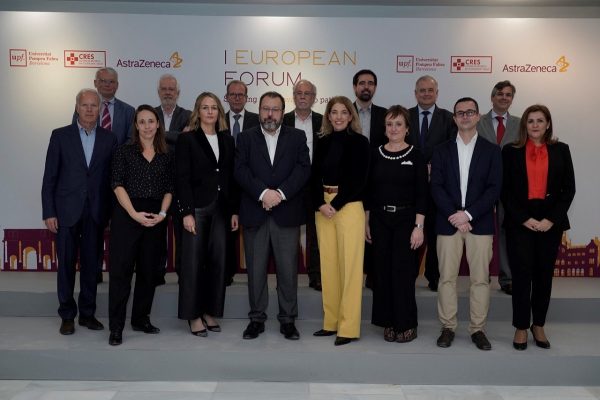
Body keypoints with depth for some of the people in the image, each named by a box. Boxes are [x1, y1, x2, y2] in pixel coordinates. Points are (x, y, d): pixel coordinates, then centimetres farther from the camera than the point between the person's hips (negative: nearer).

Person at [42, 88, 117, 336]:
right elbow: (50, 178, 1)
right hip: (67, 211, -1)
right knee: (66, 265, 4)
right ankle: (67, 316, 17)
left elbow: (111, 177, 6)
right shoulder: (60, 136, 2)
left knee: (91, 265, 7)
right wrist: (48, 213, -5)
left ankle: (87, 313, 20)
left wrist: (111, 212, 1)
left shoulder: (109, 139, 6)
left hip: (95, 213, 1)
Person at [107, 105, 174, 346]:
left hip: (156, 219, 4)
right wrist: (134, 213, -14)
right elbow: (118, 185, -5)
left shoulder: (166, 156, 11)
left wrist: (162, 213, -8)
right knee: (121, 269, -4)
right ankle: (116, 326, 2)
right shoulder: (125, 151, 2)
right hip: (126, 215, -3)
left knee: (149, 270, 9)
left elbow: (169, 189, 8)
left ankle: (141, 319, 22)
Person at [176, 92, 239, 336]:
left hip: (221, 208, 4)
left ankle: (210, 312, 16)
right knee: (194, 262, 1)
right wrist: (186, 212, -13)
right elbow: (182, 179, -6)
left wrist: (234, 211, 6)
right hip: (197, 208, -4)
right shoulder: (187, 139, 1)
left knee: (218, 261, 4)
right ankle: (194, 315, 10)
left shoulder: (227, 141, 13)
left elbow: (232, 178, 11)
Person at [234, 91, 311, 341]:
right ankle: (257, 318, 19)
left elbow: (303, 169, -3)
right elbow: (241, 170, -3)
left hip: (287, 213, 0)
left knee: (288, 269, 3)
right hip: (254, 214, 1)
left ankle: (288, 319, 15)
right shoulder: (246, 138, 9)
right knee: (256, 270, 6)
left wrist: (280, 193, -15)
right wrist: (263, 192, -17)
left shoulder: (297, 137, 9)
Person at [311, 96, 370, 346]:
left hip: (349, 207, -5)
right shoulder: (323, 142, 12)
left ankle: (348, 327, 2)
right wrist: (320, 204, -9)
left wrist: (336, 205, -14)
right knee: (328, 265, 8)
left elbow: (359, 180, -8)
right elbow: (315, 177, 7)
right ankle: (331, 322, 17)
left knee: (349, 265, -3)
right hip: (323, 208, 5)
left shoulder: (360, 142, -1)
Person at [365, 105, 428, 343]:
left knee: (403, 271, -2)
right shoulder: (375, 155, 5)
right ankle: (389, 322, 19)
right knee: (382, 271, 6)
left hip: (406, 219, -3)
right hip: (379, 219, 3)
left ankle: (406, 325, 12)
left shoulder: (415, 156, -2)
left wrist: (419, 227, -10)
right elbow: (368, 191, 8)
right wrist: (366, 222, 5)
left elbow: (422, 194, -5)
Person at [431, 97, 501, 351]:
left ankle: (478, 329, 13)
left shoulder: (491, 151, 7)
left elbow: (494, 189, -1)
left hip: (480, 223, 0)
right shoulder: (442, 150, 10)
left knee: (480, 279, 2)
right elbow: (436, 187, 2)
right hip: (448, 222, 1)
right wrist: (455, 216, -11)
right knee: (447, 278, 2)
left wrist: (468, 214, -12)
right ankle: (448, 327, 12)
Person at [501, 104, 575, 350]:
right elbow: (505, 190, -1)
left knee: (544, 275, 7)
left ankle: (539, 325, 20)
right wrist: (523, 219, -10)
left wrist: (551, 219, -7)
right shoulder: (510, 151, 2)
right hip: (519, 221, -2)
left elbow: (568, 188, 4)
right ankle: (521, 327, 10)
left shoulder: (560, 150, 6)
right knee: (521, 274, -1)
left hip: (551, 222, 2)